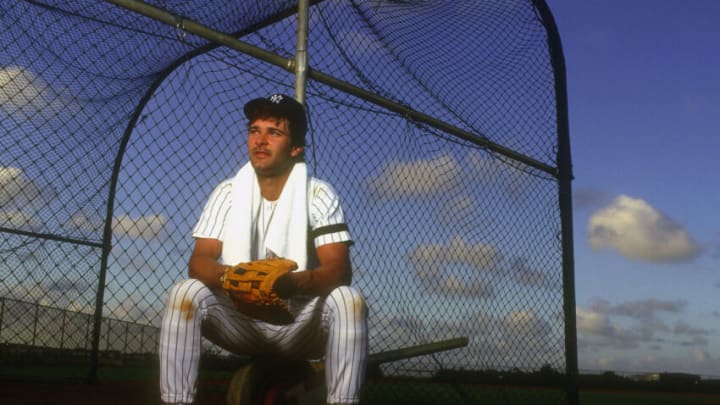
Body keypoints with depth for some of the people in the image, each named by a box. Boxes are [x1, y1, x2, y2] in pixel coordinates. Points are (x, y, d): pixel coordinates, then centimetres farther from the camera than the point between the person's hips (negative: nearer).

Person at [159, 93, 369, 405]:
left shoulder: (319, 195, -7)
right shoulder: (227, 192, -1)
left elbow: (339, 269, -18)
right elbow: (199, 260, -10)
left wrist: (293, 283, -40)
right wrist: (228, 277, -35)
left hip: (300, 325, -1)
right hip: (239, 320, 2)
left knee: (349, 300, -29)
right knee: (185, 293, -25)